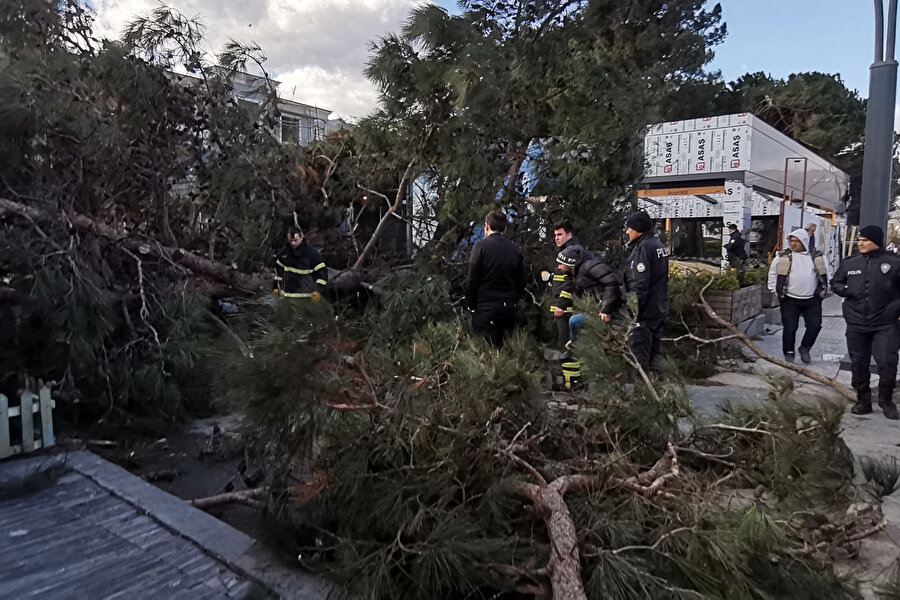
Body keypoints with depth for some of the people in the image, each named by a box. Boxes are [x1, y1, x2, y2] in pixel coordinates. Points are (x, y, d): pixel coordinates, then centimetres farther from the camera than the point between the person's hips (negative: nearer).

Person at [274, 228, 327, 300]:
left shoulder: (312, 253, -10)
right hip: (287, 295, 5)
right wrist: (277, 287, 16)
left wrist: (319, 291, -19)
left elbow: (321, 272, -10)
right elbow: (279, 269, 18)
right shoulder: (284, 252, 5)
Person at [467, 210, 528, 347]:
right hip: (509, 309, 5)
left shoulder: (480, 246, -8)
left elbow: (472, 279, -9)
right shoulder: (516, 249, 5)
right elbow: (521, 282, 8)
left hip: (485, 309, -5)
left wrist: (471, 305, 1)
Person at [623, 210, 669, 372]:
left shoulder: (643, 248, -18)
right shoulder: (659, 245, 13)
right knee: (654, 350, 18)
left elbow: (639, 284, -23)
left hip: (645, 311, -10)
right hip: (660, 308, 10)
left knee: (639, 353, -3)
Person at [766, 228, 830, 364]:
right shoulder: (782, 257, 0)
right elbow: (772, 274, 10)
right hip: (789, 300, -2)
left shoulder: (817, 257, 5)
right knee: (790, 328, 0)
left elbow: (827, 273, 17)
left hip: (812, 300, 2)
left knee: (815, 325, 0)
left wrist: (823, 290, 10)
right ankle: (789, 353, 15)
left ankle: (805, 348, 22)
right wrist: (775, 290, 5)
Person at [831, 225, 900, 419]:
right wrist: (847, 290, -3)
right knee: (858, 364, 9)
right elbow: (835, 283, 15)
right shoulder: (849, 263, 5)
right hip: (856, 324, 3)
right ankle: (863, 401, 24)